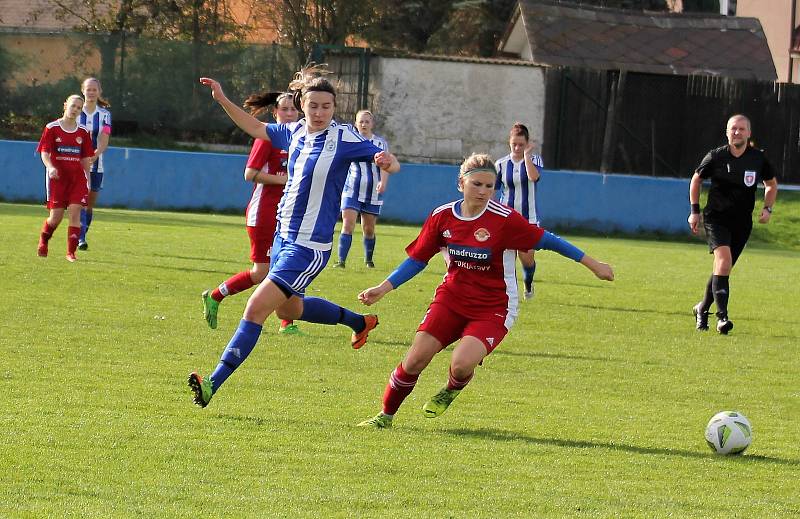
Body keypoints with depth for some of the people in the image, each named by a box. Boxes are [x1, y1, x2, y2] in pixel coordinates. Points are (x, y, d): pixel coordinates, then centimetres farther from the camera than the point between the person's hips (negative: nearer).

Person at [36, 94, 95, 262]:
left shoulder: (83, 132, 10)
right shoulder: (52, 128, 1)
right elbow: (44, 152, -4)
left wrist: (88, 178, 11)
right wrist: (50, 167, -23)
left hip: (77, 177, 2)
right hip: (57, 177, -2)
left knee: (75, 212, -13)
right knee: (56, 216, -3)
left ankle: (71, 252, -9)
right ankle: (42, 243, 26)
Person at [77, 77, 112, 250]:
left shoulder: (105, 114, 4)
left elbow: (104, 142, -6)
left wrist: (94, 155, -26)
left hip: (95, 164, 2)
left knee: (90, 204, 8)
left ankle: (81, 236, 22)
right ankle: (81, 239, -23)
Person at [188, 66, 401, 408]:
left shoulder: (343, 139, -15)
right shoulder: (296, 132, 3)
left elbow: (392, 164, -17)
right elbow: (257, 129, 21)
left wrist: (387, 161, -41)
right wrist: (222, 100, 13)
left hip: (310, 247, -8)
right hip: (283, 236, 8)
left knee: (256, 308, -15)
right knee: (287, 308, 28)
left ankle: (213, 384, -16)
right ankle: (360, 322, 48)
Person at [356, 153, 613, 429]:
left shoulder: (504, 219, -18)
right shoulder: (442, 216, -5)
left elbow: (546, 240, -11)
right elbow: (417, 259, 7)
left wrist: (593, 265, -6)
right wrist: (383, 289, 1)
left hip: (493, 309, -3)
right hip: (451, 299, 3)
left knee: (462, 364, -25)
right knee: (415, 360, -10)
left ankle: (451, 391, 13)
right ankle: (385, 415, 13)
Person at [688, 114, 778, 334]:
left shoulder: (758, 159, -2)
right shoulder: (715, 157, -7)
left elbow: (771, 184, 15)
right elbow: (696, 179, 10)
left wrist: (767, 209, 0)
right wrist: (695, 211, 6)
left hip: (742, 222, 3)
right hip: (716, 218, -3)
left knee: (723, 268, 10)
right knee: (724, 259, -24)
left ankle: (703, 309, 33)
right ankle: (721, 316, -27)